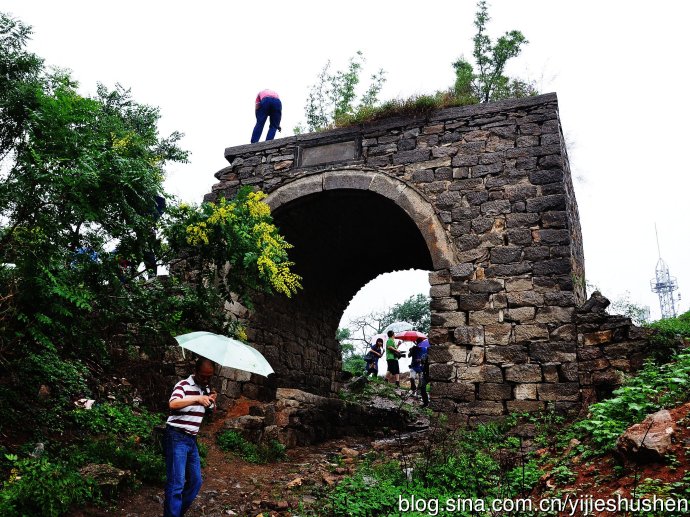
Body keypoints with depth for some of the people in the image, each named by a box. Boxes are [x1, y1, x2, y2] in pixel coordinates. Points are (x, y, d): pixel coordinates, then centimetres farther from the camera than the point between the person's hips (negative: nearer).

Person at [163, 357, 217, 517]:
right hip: (177, 438, -8)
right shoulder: (183, 385, -12)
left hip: (192, 439, 8)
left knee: (196, 481, 12)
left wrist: (211, 401, -1)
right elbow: (173, 403, -31)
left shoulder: (206, 389, 12)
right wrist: (197, 398, -37)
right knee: (177, 484, -10)